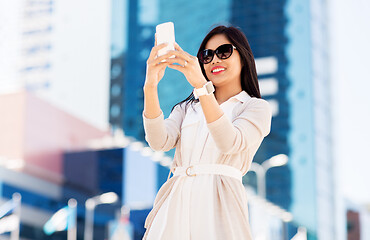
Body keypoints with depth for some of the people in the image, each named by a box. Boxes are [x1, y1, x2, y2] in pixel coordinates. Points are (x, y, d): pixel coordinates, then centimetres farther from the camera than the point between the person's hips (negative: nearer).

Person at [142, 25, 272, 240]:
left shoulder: (257, 107, 9)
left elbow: (229, 143, -12)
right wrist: (151, 86, -13)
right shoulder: (187, 108, 21)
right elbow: (160, 142, 0)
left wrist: (200, 84, -20)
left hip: (218, 209, -3)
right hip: (175, 208, 3)